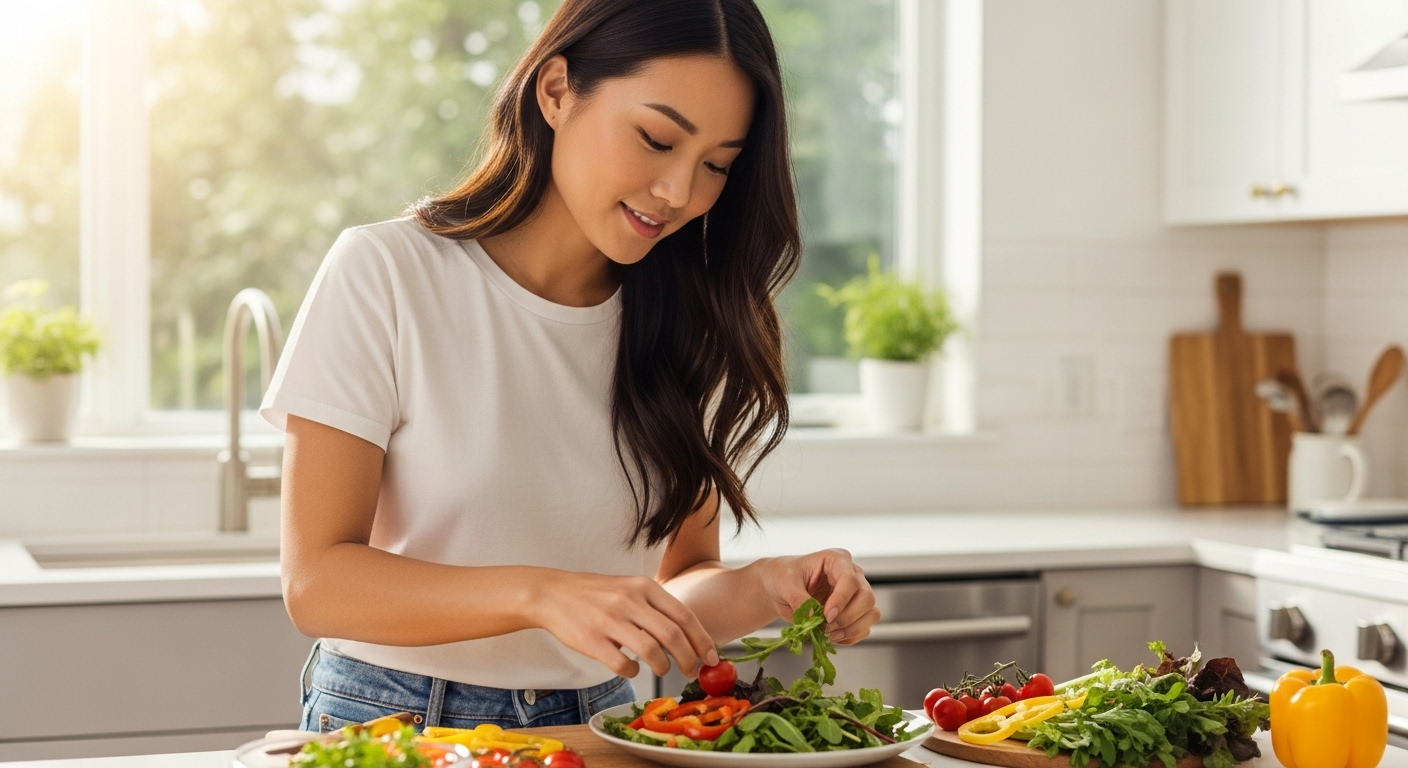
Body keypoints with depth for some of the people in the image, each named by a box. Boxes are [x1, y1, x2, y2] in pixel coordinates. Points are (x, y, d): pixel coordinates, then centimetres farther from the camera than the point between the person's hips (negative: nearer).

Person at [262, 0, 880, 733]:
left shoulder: (685, 321, 4)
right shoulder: (383, 274, -9)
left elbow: (682, 582, 7)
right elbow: (315, 582, -13)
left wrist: (764, 589, -14)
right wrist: (540, 594, -27)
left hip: (596, 721, 4)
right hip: (396, 722, -3)